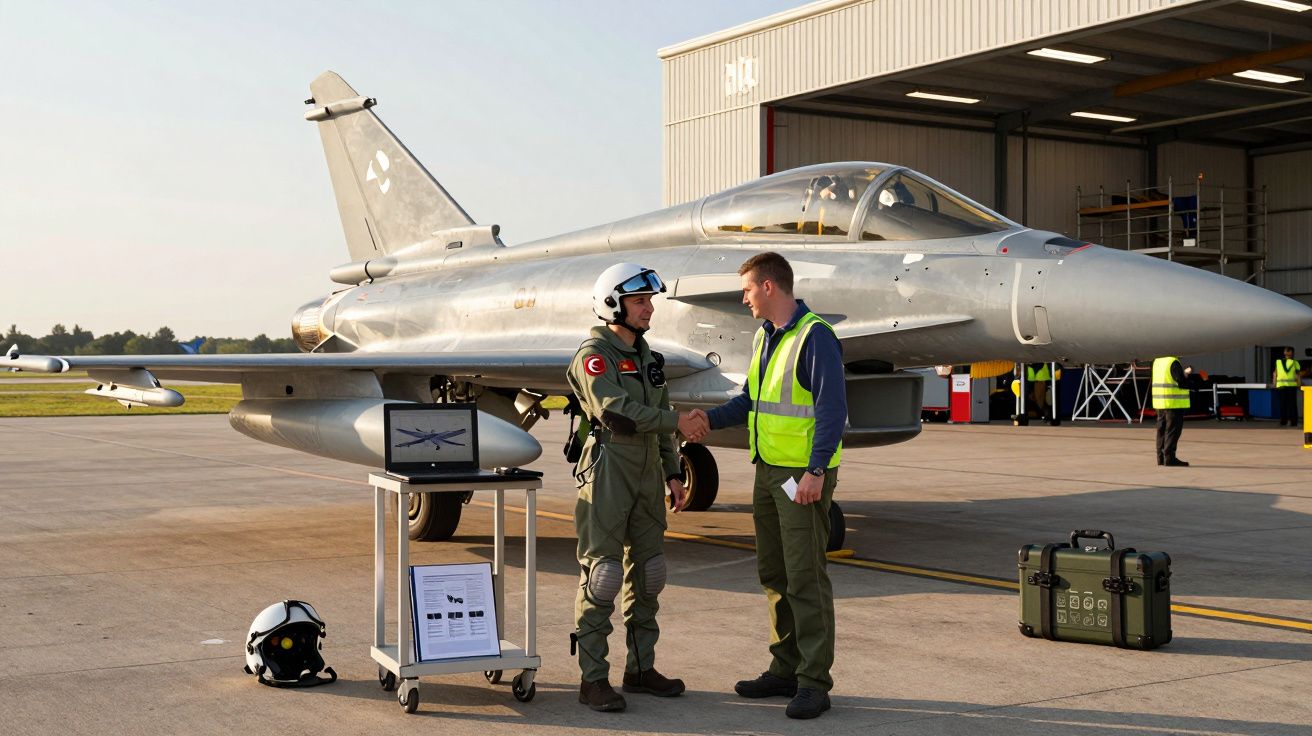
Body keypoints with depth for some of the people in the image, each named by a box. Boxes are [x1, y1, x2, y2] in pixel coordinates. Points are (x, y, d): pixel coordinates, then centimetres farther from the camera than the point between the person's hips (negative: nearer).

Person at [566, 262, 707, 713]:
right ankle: (593, 679, 0)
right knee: (601, 574, -6)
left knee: (646, 572, 11)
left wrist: (673, 475, 13)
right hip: (607, 474, -8)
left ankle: (641, 668, 21)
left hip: (646, 476, 8)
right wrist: (677, 421, -18)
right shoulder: (594, 354, -10)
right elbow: (616, 412, -23)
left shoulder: (646, 357, 15)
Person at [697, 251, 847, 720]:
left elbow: (832, 409, -20)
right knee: (773, 574, 13)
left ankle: (814, 683, -1)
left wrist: (815, 472, -25)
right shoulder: (765, 336, 14)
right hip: (768, 470, 9)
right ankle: (786, 669, 22)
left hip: (804, 475, -9)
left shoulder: (815, 336, -14)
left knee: (805, 576, -7)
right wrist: (708, 420, 8)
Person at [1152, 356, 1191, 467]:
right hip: (1174, 403, -8)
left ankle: (1161, 458, 15)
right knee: (1172, 430, -6)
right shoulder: (1174, 362, -14)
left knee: (1162, 430, 12)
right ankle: (1169, 458, -8)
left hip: (1159, 403, 8)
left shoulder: (1157, 361, 12)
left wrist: (1183, 373, 18)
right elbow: (1182, 382, -17)